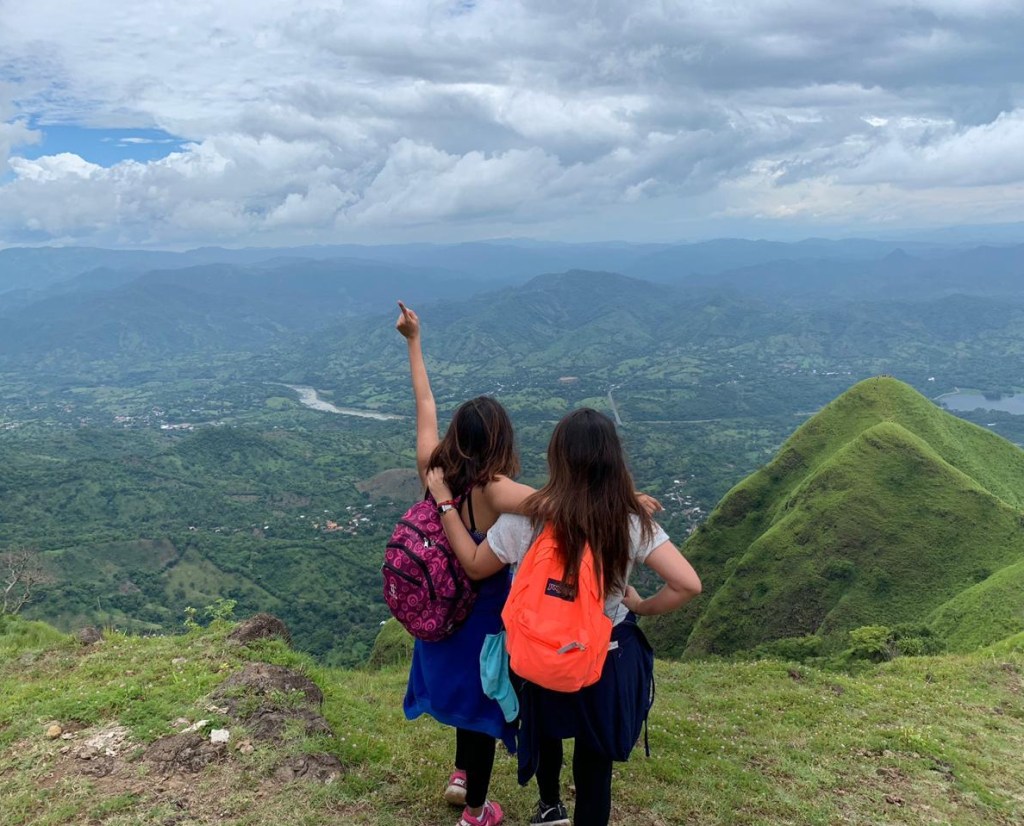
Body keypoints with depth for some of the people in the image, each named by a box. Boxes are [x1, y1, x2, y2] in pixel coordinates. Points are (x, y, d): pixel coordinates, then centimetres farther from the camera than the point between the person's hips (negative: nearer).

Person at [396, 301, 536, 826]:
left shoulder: (431, 468, -13)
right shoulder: (493, 490, -29)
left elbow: (424, 403, -3)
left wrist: (414, 340, 6)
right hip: (483, 610, -6)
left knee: (461, 681, 30)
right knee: (483, 698, 13)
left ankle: (461, 775, 48)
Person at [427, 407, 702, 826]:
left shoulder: (525, 519, -22)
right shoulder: (633, 521, -19)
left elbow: (475, 566, -7)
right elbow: (688, 585, -22)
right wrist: (641, 606, -4)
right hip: (609, 659, -1)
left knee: (547, 731, 33)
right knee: (595, 760, 19)